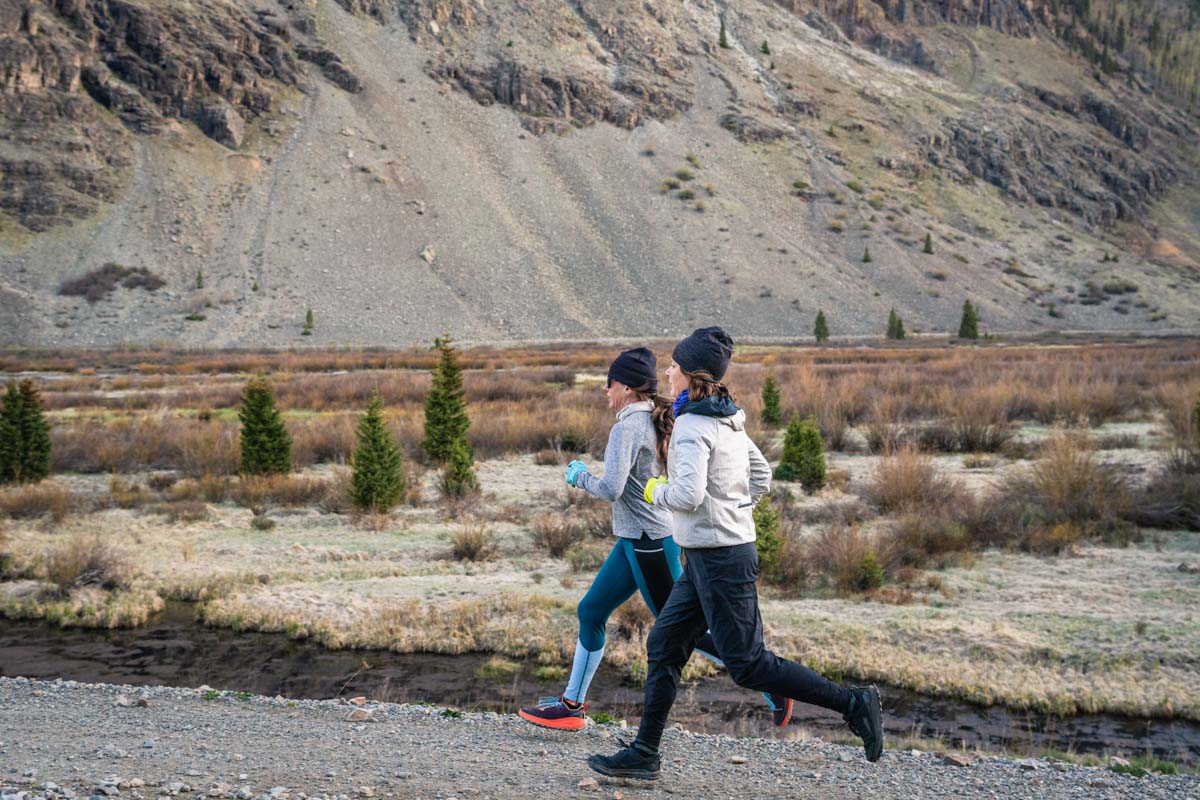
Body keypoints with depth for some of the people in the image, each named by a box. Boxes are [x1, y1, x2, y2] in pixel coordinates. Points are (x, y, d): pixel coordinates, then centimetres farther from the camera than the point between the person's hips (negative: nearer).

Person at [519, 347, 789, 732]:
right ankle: (571, 704, 21)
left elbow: (610, 489, -24)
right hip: (636, 540, 10)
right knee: (591, 612, 13)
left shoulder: (628, 427, -18)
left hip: (649, 543, -10)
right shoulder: (657, 423, 9)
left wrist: (579, 475, -6)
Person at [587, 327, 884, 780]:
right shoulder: (728, 420, 10)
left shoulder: (692, 426, -18)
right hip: (714, 555, 10)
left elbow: (688, 495, -28)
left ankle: (853, 704, 3)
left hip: (719, 560, -10)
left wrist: (655, 491, -9)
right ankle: (644, 754, 17)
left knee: (747, 665, -2)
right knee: (664, 647, 12)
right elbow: (761, 477, 20)